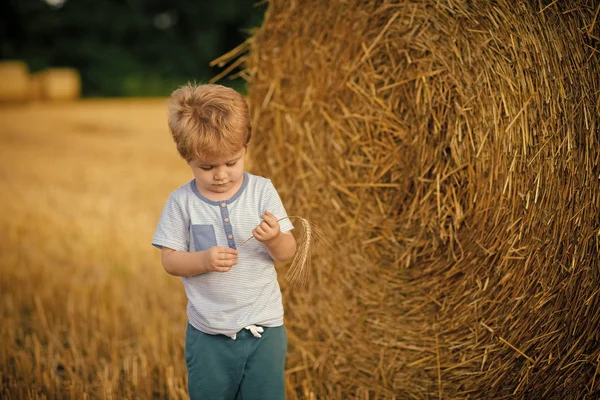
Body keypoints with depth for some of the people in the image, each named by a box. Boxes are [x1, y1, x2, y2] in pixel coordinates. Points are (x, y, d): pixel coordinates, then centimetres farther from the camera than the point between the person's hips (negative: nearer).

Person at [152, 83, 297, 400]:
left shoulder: (262, 191, -6)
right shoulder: (181, 202, -7)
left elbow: (288, 252, -5)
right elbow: (170, 260, -5)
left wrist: (274, 239, -27)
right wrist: (204, 260, -24)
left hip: (264, 327, 0)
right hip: (208, 334, 0)